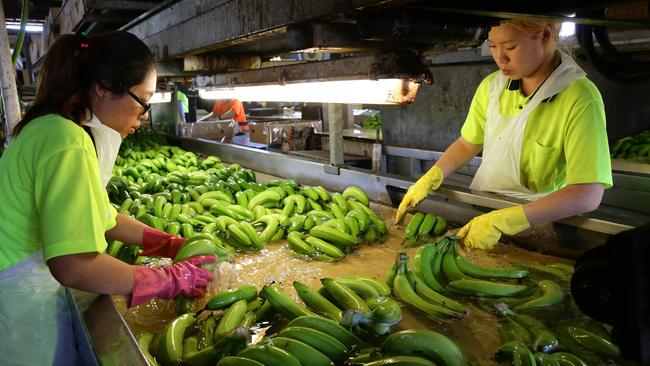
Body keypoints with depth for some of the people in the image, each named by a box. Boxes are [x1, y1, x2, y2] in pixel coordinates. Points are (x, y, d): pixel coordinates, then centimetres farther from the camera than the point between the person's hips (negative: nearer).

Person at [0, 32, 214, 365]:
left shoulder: (56, 127, 5)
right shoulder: (69, 144, -26)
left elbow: (100, 216, 9)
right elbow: (74, 267, -33)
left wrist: (171, 245, 5)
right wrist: (171, 280, -22)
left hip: (30, 290, 9)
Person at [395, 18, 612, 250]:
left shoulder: (580, 99, -18)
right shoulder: (491, 86, -2)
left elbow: (588, 195, -25)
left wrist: (504, 221, -33)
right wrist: (430, 179, -4)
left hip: (539, 221, -4)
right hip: (480, 213, 4)